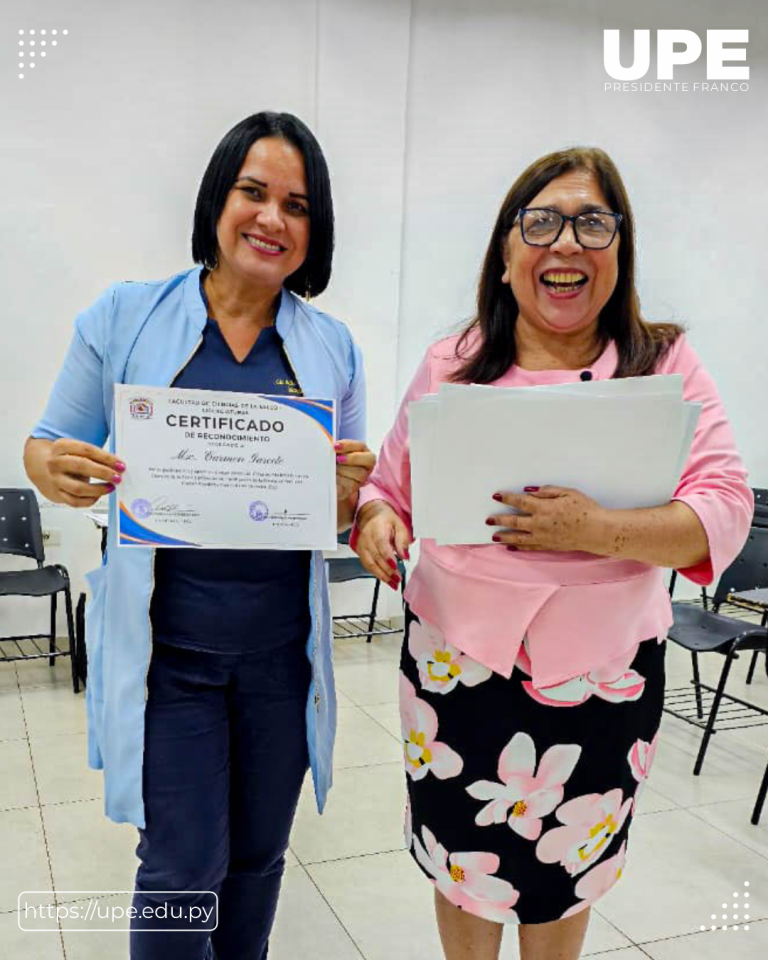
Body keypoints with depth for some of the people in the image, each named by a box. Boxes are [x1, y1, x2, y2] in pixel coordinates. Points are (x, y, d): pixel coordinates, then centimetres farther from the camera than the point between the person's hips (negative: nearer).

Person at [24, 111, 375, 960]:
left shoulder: (332, 347, 3)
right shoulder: (125, 317, -3)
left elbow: (345, 513, 9)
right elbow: (50, 444, 4)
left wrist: (349, 491, -14)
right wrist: (58, 472, -19)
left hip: (282, 648, 3)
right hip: (165, 643, -2)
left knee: (257, 855, 17)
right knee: (182, 869, 2)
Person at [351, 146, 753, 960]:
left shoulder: (664, 364, -5)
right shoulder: (452, 366, -1)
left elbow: (724, 512, -11)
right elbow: (391, 485, 6)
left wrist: (598, 530, -27)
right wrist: (374, 519, -17)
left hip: (603, 670, 0)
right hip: (459, 659, 1)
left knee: (564, 872, 18)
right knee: (464, 861, 17)